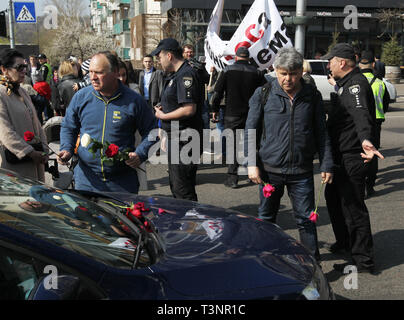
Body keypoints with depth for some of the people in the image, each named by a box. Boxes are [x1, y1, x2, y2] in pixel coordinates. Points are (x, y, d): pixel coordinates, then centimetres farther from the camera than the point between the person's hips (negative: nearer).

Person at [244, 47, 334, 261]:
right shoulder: (264, 93, -1)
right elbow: (250, 129, 0)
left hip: (302, 172, 0)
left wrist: (326, 165, 5)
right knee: (265, 218, 13)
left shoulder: (312, 96, 3)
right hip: (270, 169, 0)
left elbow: (321, 133, 9)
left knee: (306, 219, 7)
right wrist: (251, 163, -7)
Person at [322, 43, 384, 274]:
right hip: (342, 155, 11)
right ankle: (344, 242, 41)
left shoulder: (356, 84, -20)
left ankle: (363, 261, 5)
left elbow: (361, 114, -41)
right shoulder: (347, 83, 15)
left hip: (352, 157, -11)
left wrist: (366, 139, -58)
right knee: (334, 197, 23)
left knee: (353, 206, -5)